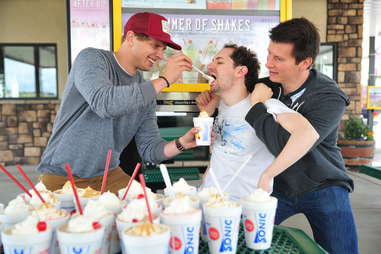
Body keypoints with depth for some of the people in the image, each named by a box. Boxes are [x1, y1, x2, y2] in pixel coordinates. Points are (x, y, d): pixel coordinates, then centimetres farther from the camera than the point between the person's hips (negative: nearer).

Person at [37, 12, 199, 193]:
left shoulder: (146, 90, 3)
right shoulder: (91, 58, -10)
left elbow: (149, 149, 3)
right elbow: (105, 103, -31)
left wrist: (181, 143, -16)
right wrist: (164, 79, -24)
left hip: (109, 176, 4)